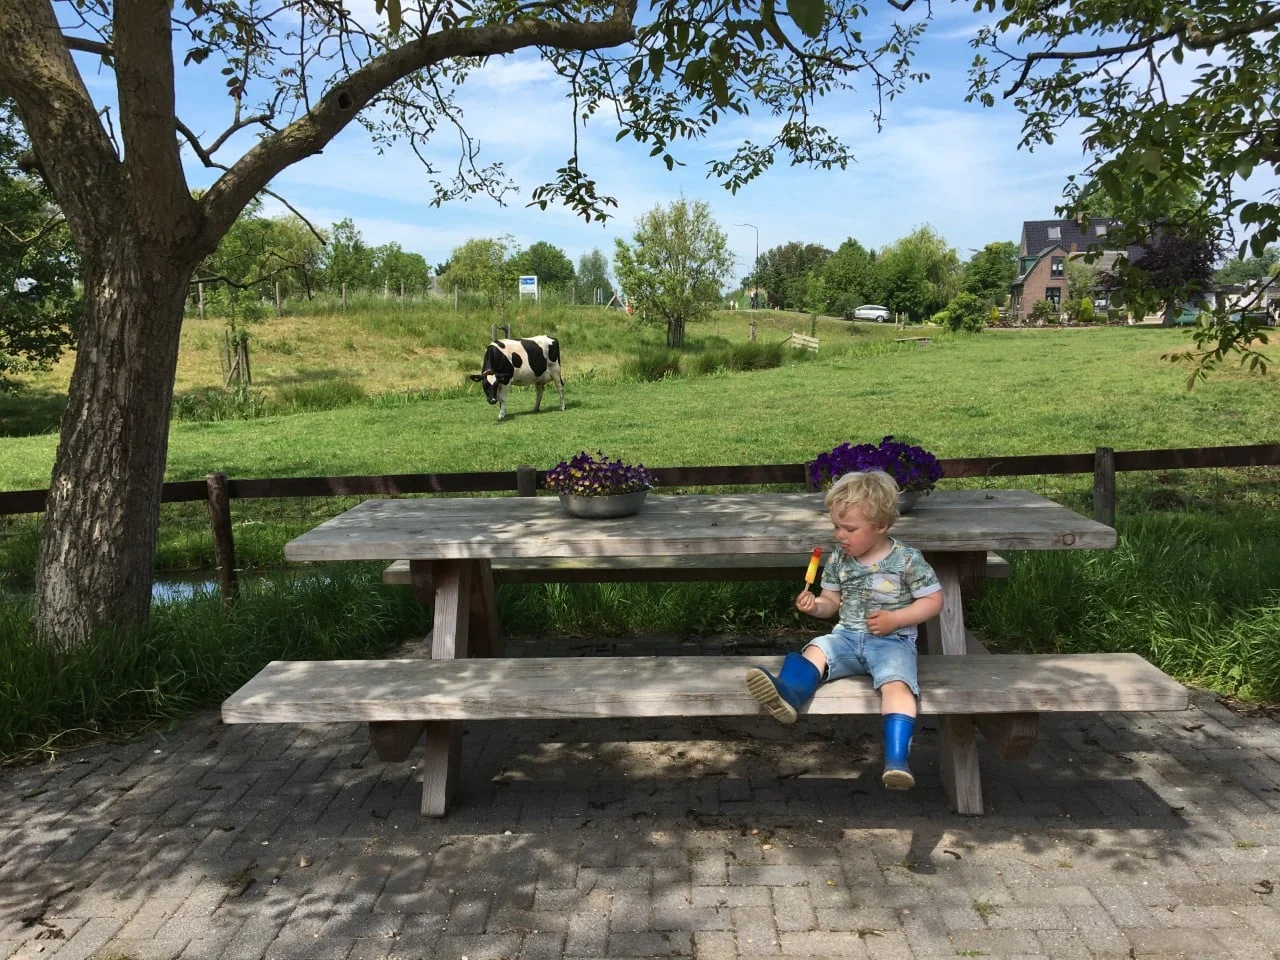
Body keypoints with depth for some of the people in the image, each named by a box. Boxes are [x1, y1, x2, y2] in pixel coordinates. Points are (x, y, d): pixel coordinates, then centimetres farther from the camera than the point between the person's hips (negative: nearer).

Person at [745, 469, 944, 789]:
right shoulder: (838, 559, 6)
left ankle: (896, 759, -40)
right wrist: (815, 605, -8)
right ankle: (788, 693, -52)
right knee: (815, 650, -23)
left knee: (896, 683, -31)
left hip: (893, 640, -4)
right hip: (848, 636, 4)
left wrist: (894, 619, -13)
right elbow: (832, 601, 16)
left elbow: (933, 601, -2)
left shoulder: (907, 559, -7)